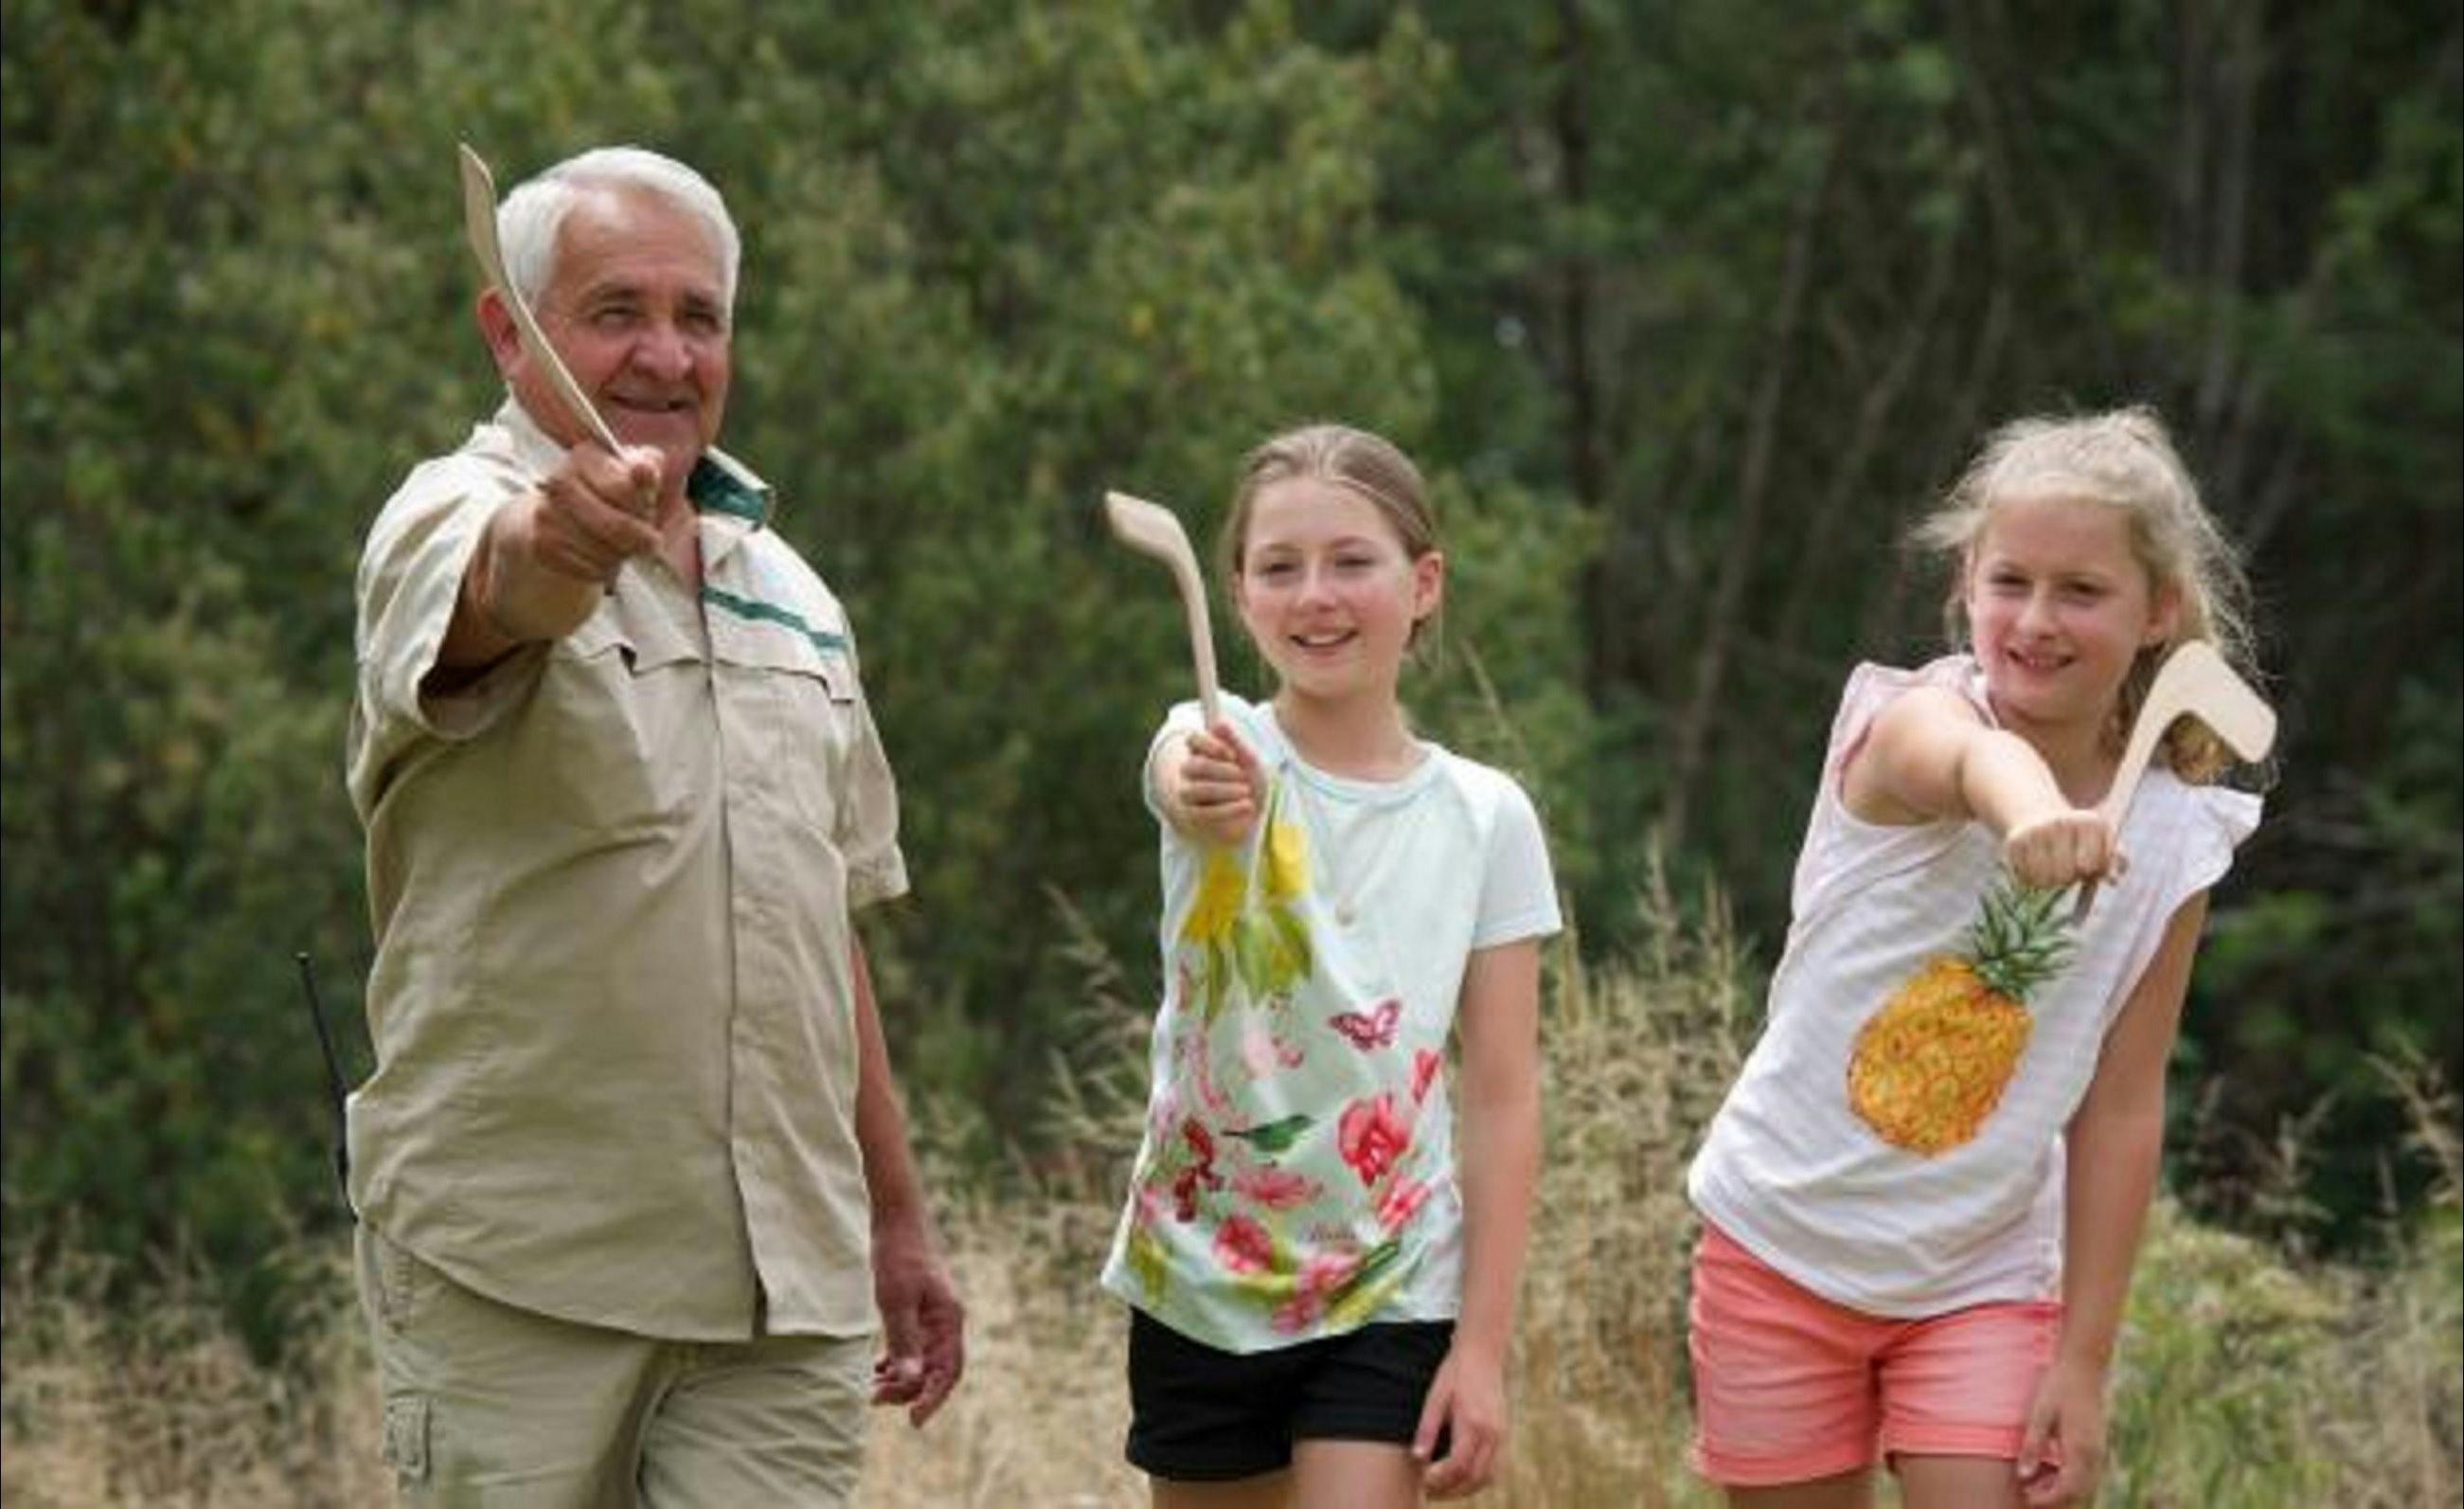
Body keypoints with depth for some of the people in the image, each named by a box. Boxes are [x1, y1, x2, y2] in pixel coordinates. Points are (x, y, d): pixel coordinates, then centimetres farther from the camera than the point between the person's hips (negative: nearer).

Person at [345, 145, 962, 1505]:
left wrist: (897, 1223, 20)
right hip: (514, 1270, -5)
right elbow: (495, 590, -30)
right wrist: (560, 533, -54)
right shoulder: (449, 522, -4)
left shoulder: (787, 590, 17)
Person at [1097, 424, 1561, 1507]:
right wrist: (1207, 797, -59)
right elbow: (1189, 787, -34)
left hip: (1390, 1294, -1)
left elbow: (1503, 1097, -1)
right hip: (1201, 1275, 1)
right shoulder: (1221, 750, -6)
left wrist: (1483, 1346, -7)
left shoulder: (1485, 817, -3)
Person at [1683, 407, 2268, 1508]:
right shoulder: (1913, 721, -15)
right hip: (1784, 1240, -1)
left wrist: (2084, 1361, -6)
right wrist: (2025, 804, -67)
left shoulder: (2171, 844, -6)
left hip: (1982, 1278, 1)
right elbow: (1965, 760, -42)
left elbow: (2119, 1110, -3)